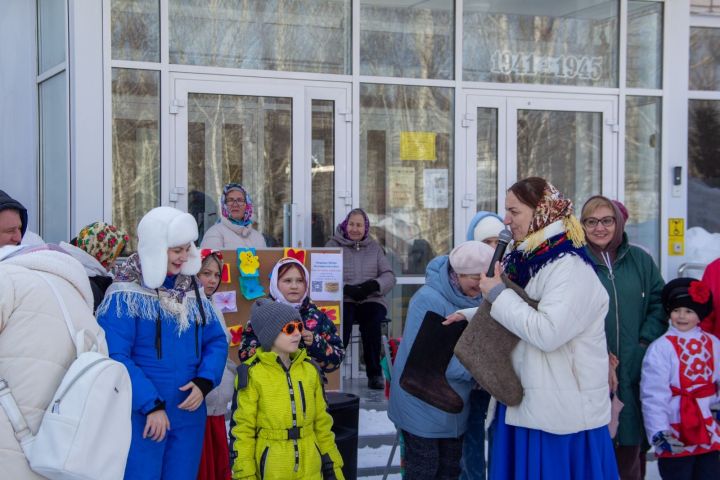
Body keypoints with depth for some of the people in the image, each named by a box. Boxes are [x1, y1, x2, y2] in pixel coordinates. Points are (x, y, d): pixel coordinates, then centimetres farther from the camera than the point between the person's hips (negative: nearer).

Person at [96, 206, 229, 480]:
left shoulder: (192, 291, 10)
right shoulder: (125, 295, -11)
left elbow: (217, 340, 10)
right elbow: (115, 356, -17)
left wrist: (204, 382, -8)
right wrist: (151, 405, -19)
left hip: (189, 414, 6)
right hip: (141, 417, -6)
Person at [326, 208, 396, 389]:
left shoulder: (374, 247, 18)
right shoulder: (333, 245, 11)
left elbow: (389, 276, 10)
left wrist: (373, 285, -12)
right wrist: (346, 289, -18)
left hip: (371, 300, 2)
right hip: (343, 300, -1)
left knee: (371, 321, -32)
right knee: (343, 318, -36)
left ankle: (374, 373, -23)